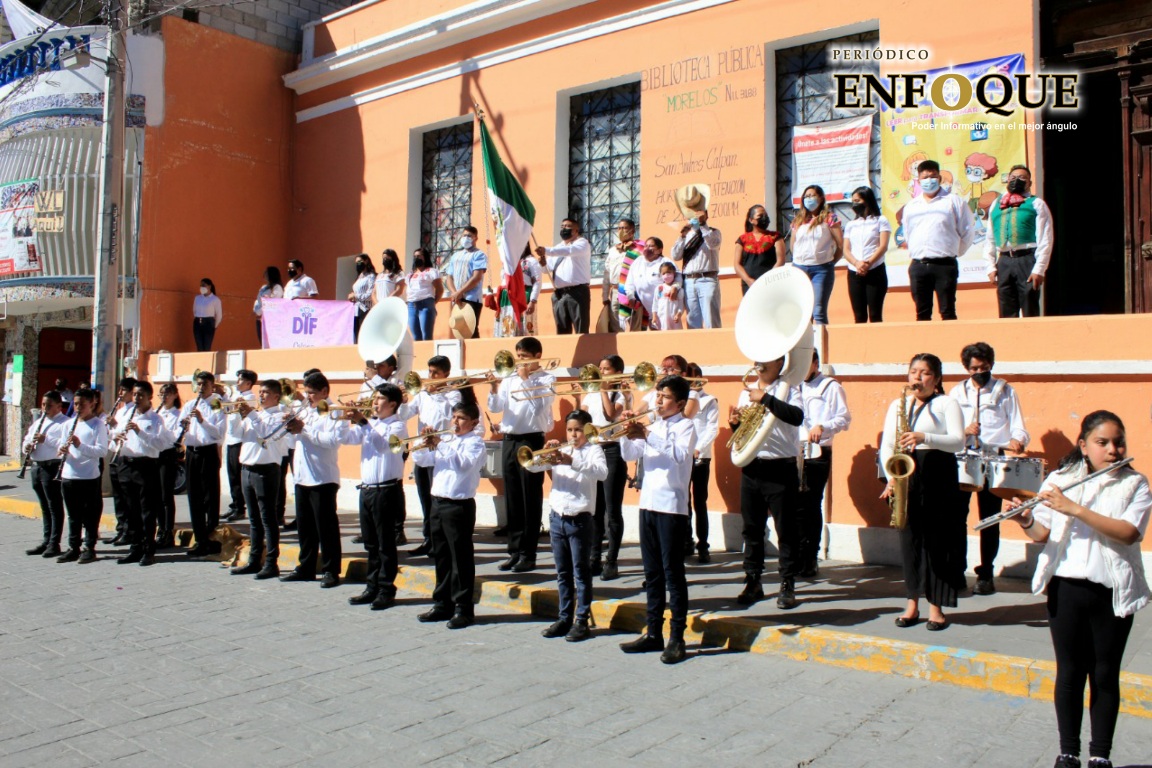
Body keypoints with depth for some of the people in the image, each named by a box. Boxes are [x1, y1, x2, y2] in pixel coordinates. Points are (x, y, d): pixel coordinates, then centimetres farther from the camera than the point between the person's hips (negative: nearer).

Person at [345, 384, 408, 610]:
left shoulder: (398, 426, -7)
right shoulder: (370, 424, 14)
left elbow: (383, 443, -25)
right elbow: (348, 439, 4)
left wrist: (363, 422, -27)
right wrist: (343, 419, -10)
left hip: (386, 490, -7)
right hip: (366, 489, 7)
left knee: (386, 544, 0)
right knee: (371, 544, 13)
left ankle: (386, 591, 6)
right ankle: (372, 588, 22)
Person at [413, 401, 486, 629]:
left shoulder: (475, 441, -5)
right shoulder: (445, 439, 15)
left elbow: (465, 463, -23)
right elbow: (421, 460, 14)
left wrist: (440, 445, -23)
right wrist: (424, 445, -6)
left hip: (460, 505, -7)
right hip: (438, 503, 7)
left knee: (461, 558, -2)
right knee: (441, 556, 14)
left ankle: (463, 609, 4)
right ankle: (442, 604, 24)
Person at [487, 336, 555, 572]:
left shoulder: (547, 379, -1)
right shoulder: (510, 379, 11)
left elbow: (539, 405, -16)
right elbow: (495, 407, 7)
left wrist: (526, 380, -12)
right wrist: (495, 390, -10)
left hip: (531, 441, -5)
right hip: (509, 440, 5)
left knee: (530, 499, 0)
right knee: (512, 499, 10)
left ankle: (528, 554, 6)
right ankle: (514, 551, 19)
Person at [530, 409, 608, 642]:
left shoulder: (593, 450, -2)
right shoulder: (560, 450, 11)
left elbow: (602, 472, -23)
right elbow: (532, 466, 2)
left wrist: (571, 461, -32)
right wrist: (544, 453, -18)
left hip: (580, 519, -5)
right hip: (557, 518, 5)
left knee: (581, 573, 2)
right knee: (563, 573, 13)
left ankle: (582, 621, 9)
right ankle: (565, 618, 21)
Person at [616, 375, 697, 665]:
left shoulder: (685, 426, -4)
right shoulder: (653, 426, 15)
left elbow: (681, 454, -23)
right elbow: (629, 455, 10)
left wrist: (648, 436, -29)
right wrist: (628, 433, -7)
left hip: (672, 507, -7)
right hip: (648, 504, 7)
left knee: (673, 573, -3)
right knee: (652, 573, 12)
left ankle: (677, 638, 3)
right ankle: (653, 633, 20)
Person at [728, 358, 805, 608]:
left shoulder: (789, 389, -3)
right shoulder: (746, 392, 14)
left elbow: (797, 417, -22)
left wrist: (765, 399, -22)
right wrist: (735, 424, -2)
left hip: (781, 468, -5)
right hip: (750, 468, 5)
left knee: (786, 529, 2)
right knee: (752, 529, 10)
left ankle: (787, 585, 12)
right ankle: (753, 582, 21)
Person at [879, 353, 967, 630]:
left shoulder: (947, 404, 1)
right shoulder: (898, 405, 13)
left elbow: (958, 442, -12)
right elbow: (886, 445, 8)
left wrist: (924, 437, -27)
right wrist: (891, 476, -7)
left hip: (939, 477, -4)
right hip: (905, 476, 4)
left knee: (938, 540, -1)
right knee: (910, 539, 7)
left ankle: (936, 607, 9)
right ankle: (912, 603, 16)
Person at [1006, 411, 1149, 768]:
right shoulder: (1060, 480, 3)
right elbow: (1043, 535, 1)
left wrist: (1075, 508, -24)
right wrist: (1026, 522, -20)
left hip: (1113, 592, -1)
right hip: (1066, 588, 1)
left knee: (1105, 675, 9)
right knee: (1070, 671, 9)